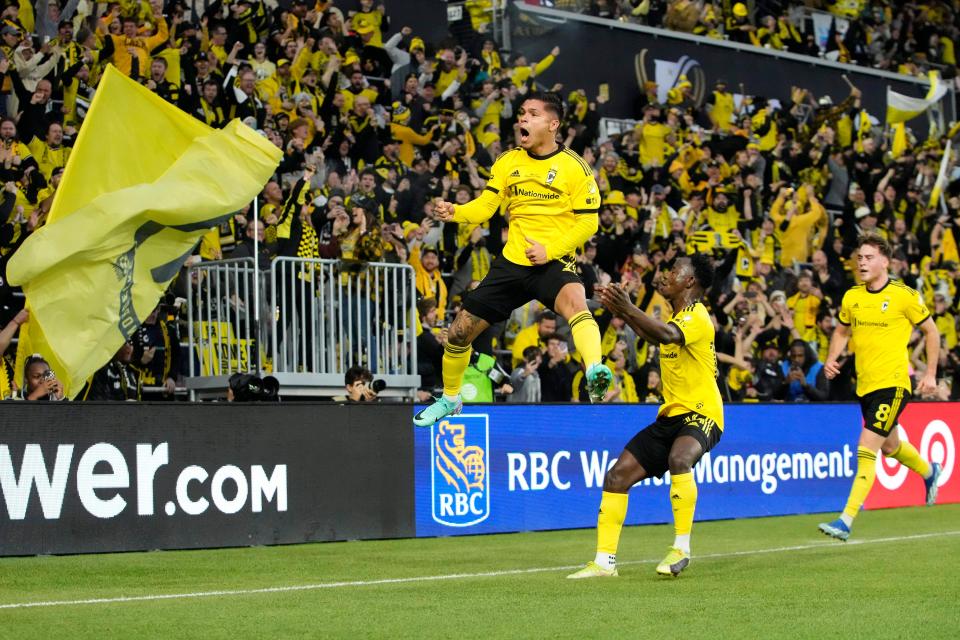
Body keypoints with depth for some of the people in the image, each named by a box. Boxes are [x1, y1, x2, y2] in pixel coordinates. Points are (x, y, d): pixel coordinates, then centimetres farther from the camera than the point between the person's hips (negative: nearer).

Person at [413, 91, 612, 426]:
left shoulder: (574, 167, -6)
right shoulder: (508, 161, 7)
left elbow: (588, 222, -6)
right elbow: (484, 206, 5)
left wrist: (551, 249, -18)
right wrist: (456, 212, -16)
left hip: (553, 262, -5)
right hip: (511, 261, 5)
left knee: (574, 300, -40)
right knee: (459, 332, 6)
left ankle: (595, 375, -60)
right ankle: (449, 398, 32)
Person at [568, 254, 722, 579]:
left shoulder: (697, 317, -14)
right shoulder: (679, 318, 14)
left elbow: (669, 335, -36)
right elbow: (657, 337, 35)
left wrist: (629, 309, -43)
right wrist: (622, 312, 21)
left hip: (701, 415, -9)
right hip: (671, 415, 9)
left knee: (679, 458, -39)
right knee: (617, 475, 0)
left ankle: (682, 548, -30)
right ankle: (604, 562, 5)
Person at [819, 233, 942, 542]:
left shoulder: (904, 296, -10)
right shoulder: (851, 296, 4)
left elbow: (931, 331, 1)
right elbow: (842, 331, 20)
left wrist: (930, 374, -1)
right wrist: (831, 359, 2)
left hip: (892, 383, -7)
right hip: (865, 384, 7)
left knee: (867, 449, -16)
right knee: (890, 446, 24)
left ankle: (846, 521, -18)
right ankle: (929, 471, 56)